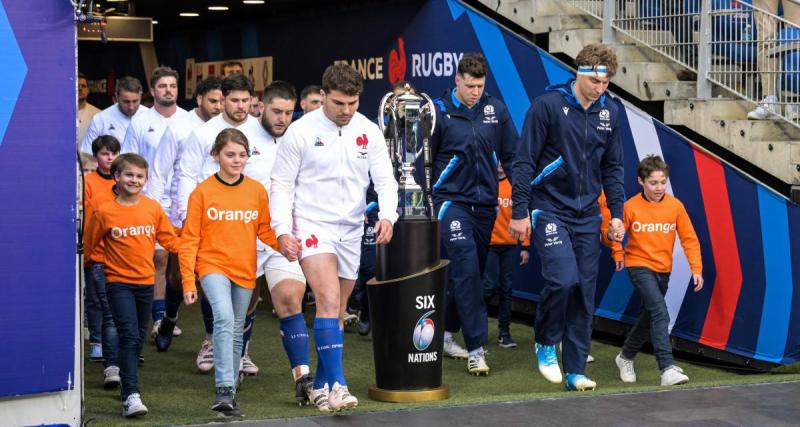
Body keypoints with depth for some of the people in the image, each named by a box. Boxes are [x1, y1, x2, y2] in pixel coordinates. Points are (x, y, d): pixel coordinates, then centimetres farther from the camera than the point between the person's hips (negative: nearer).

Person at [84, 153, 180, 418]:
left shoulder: (153, 208, 1)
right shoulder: (104, 212, -8)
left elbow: (169, 239, 8)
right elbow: (88, 245, 0)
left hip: (146, 280, 4)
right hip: (118, 281, -4)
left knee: (139, 336, 16)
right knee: (129, 335, -15)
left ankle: (128, 383, 35)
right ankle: (131, 396, -19)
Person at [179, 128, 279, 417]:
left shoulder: (257, 190, 3)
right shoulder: (202, 192, -4)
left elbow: (265, 231, 10)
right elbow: (190, 240, -2)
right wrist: (188, 282, -6)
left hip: (245, 270, 4)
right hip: (213, 265, -4)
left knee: (236, 331, 12)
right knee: (224, 318, -25)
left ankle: (229, 391, 26)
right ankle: (225, 390, -28)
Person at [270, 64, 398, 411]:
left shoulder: (369, 132, 1)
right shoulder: (301, 131, -9)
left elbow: (385, 179, 2)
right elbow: (281, 184, -4)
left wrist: (387, 216, -17)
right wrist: (282, 231, -13)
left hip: (351, 230, 5)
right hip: (312, 226, -4)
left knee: (336, 310, 11)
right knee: (329, 301, -20)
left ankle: (321, 386, 23)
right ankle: (337, 386, -24)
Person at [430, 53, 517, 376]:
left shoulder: (496, 110, 4)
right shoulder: (439, 112, -5)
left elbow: (511, 155, 11)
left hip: (486, 203, 4)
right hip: (451, 200, -4)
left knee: (473, 272, 11)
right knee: (466, 270, -14)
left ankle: (446, 333, 29)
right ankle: (476, 349, -15)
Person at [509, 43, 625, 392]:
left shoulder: (610, 112, 6)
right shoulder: (548, 105, -10)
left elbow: (612, 168, 16)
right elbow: (524, 161, -7)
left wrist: (617, 214, 9)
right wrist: (519, 212, -9)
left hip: (588, 216, 5)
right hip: (549, 209, -5)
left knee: (584, 292, 3)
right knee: (563, 279, -19)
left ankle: (575, 371, 11)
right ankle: (545, 343, 8)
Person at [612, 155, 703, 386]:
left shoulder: (675, 205, -5)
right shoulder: (630, 207, -12)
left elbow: (689, 238, -1)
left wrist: (696, 268, -5)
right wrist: (618, 254, -7)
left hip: (663, 269, 5)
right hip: (639, 266, -5)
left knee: (649, 317, 17)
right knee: (660, 313, -21)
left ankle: (626, 357, 40)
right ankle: (668, 368, -26)